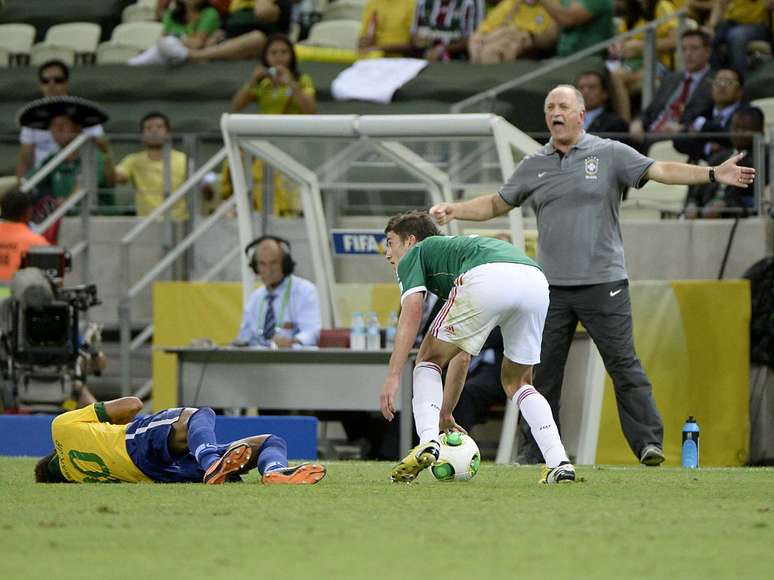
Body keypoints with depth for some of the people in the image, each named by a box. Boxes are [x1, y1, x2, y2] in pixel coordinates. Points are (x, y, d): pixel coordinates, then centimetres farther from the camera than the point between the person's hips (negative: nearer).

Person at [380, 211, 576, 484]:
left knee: (429, 359, 17)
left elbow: (412, 311, 3)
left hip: (488, 279, -6)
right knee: (517, 382, 25)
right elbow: (462, 356, 49)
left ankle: (428, 442, -2)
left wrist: (393, 376, -2)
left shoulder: (413, 255, 26)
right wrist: (445, 413, 56)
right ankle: (558, 462, 9)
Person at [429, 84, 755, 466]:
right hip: (551, 287, 4)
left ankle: (648, 441, -6)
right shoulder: (534, 166, 13)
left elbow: (661, 171, -6)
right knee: (542, 368, 5)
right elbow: (497, 204, 22)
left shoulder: (610, 154, 2)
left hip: (602, 281, -4)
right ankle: (537, 448, 13)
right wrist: (454, 211, 9)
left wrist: (713, 174, -18)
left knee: (623, 363, -7)